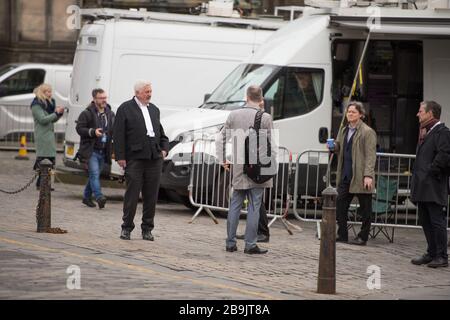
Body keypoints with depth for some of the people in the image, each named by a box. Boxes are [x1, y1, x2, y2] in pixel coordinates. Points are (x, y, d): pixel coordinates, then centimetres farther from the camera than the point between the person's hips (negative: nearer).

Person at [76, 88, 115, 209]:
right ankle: (99, 197, -24)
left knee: (94, 175, 13)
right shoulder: (87, 113, -6)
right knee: (94, 174, -15)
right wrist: (93, 132, -21)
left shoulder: (110, 114, 12)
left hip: (103, 152, 6)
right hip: (91, 150, -6)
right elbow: (79, 128, -9)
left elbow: (114, 130, 20)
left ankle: (86, 197, 26)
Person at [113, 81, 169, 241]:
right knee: (132, 194, -3)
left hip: (155, 158, 5)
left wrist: (164, 148, 9)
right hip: (134, 159, -5)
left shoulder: (154, 109, 18)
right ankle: (127, 227, 8)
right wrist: (120, 157, -11)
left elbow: (161, 132, 25)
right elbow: (118, 135, -4)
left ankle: (147, 229, 13)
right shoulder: (125, 108, 0)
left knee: (151, 196, 6)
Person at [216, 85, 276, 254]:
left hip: (238, 166, 4)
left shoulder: (234, 115, 4)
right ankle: (250, 244, 0)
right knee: (254, 207, 0)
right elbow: (270, 145, -7)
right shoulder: (265, 118, -7)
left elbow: (221, 139, 8)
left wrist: (222, 160, 15)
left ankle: (230, 243, 13)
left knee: (235, 205, 11)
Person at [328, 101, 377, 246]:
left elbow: (370, 156, -12)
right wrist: (333, 147, 3)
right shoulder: (344, 131, 16)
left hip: (360, 177, -7)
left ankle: (363, 237, 9)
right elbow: (340, 148, 27)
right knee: (340, 204, 6)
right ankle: (342, 235, 14)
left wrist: (368, 175, -20)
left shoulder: (368, 132, -7)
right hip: (345, 175, 7)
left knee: (365, 208, 2)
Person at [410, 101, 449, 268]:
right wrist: (417, 172, 14)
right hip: (423, 187, 10)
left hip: (434, 187, -10)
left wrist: (431, 171, -17)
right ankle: (432, 254, 20)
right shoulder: (425, 132, 20)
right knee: (426, 221, 12)